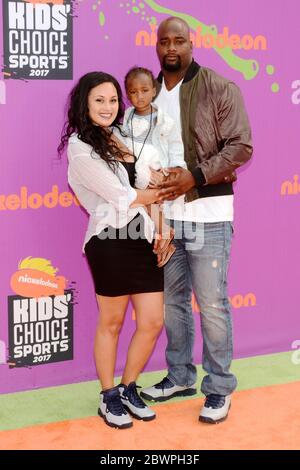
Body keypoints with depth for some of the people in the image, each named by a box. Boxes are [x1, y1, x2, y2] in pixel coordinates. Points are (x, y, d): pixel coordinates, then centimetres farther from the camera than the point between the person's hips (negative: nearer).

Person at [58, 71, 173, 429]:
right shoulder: (80, 147, -7)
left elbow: (153, 187, 14)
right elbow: (122, 197, -10)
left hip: (144, 238, 7)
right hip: (111, 240, -6)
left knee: (152, 322, 7)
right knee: (111, 323, 7)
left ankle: (128, 389, 27)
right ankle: (108, 397, 25)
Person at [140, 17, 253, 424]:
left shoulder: (219, 89, -4)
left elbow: (241, 146, -9)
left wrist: (195, 177, -19)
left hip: (208, 213, -5)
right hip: (165, 213, 5)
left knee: (211, 303, 0)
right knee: (172, 300, 13)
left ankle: (219, 387, 14)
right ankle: (180, 377, 29)